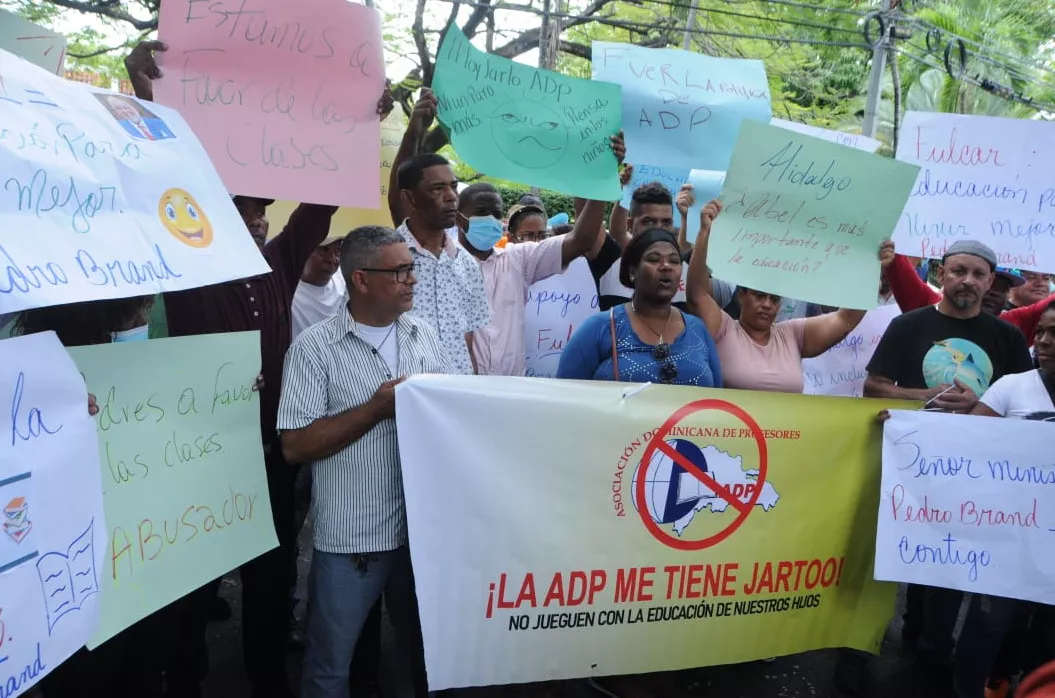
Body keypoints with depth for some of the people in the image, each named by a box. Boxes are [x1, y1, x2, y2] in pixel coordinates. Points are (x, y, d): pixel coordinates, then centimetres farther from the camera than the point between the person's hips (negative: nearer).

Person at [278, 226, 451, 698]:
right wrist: (376, 408, -18)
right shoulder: (315, 347, -10)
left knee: (427, 650, 20)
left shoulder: (424, 335, 5)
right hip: (350, 538, -4)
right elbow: (295, 446, -14)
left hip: (422, 527, 4)